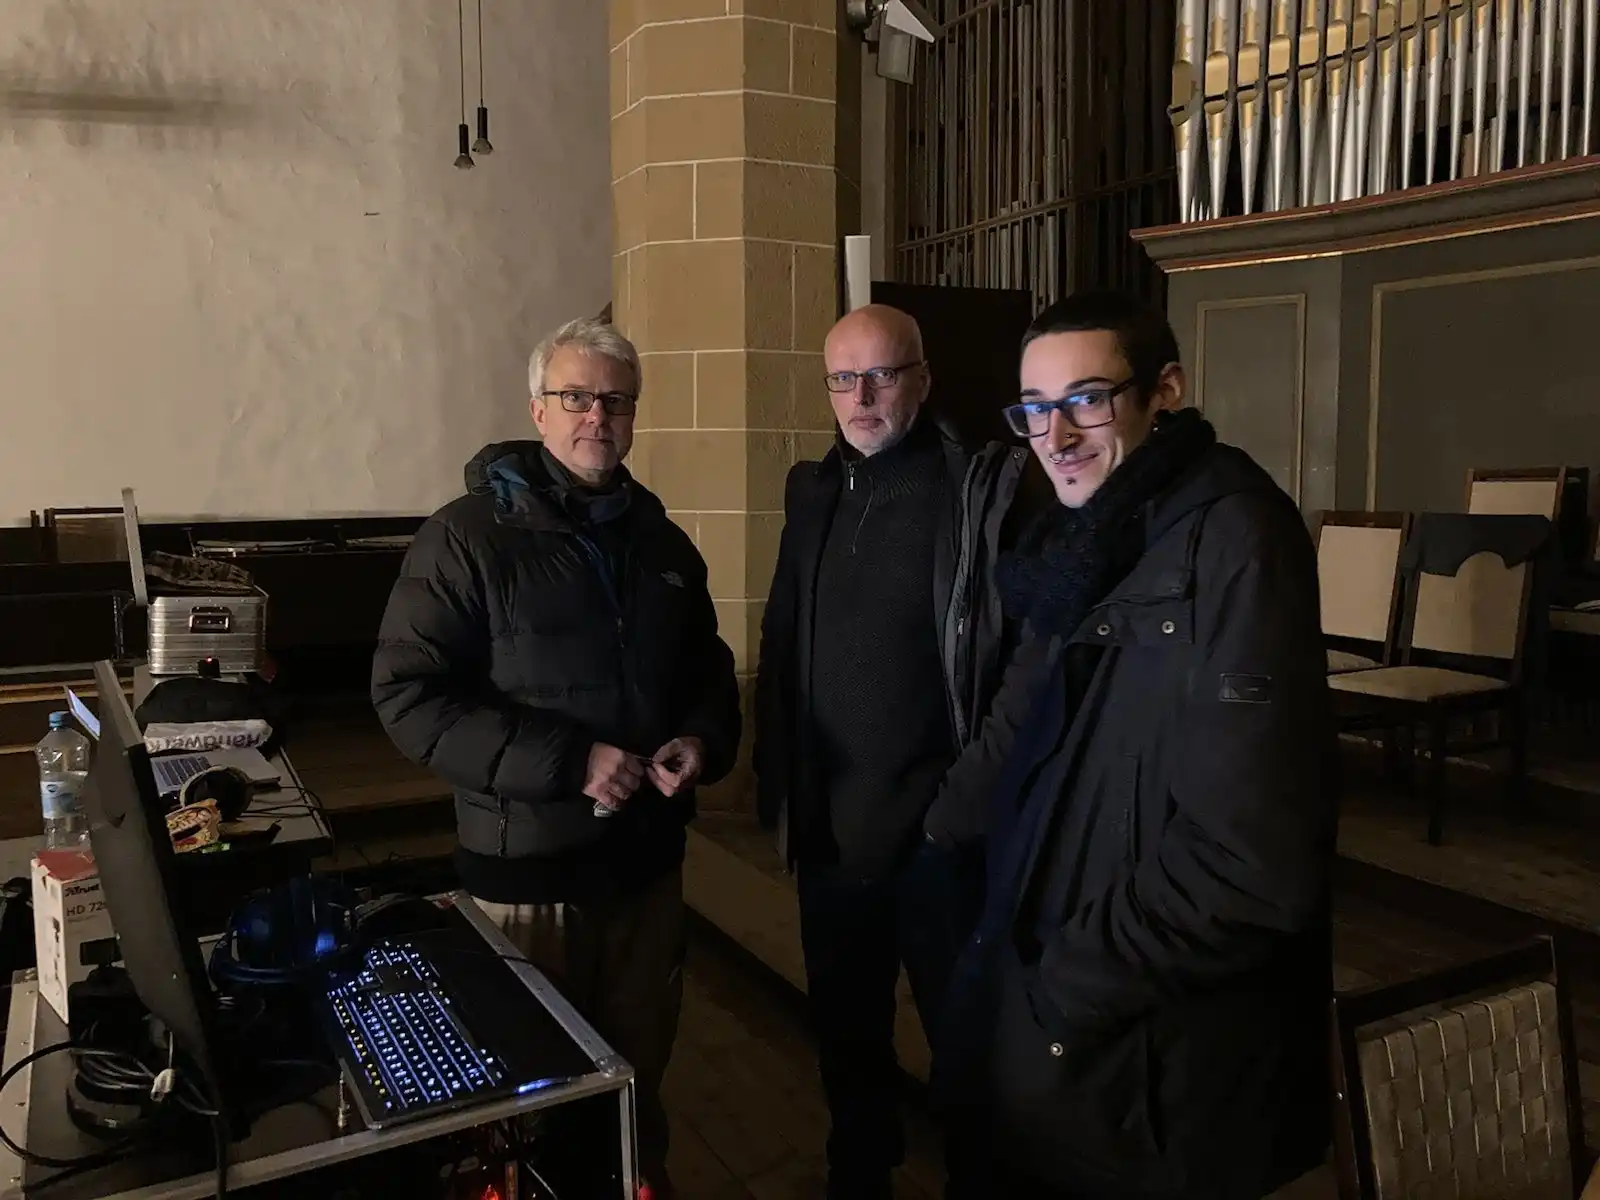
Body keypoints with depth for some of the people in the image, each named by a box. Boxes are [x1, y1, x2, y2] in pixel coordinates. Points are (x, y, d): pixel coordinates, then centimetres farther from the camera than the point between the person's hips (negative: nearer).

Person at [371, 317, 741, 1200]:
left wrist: (703, 741, -4)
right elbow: (408, 695, -16)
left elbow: (707, 669, 18)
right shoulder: (469, 537, -10)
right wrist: (567, 763, -22)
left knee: (640, 1071, 19)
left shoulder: (661, 541, 8)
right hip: (528, 865, -4)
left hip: (648, 856, 5)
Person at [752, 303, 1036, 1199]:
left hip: (937, 824, -5)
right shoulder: (815, 495, 6)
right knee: (845, 1026, 22)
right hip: (830, 820, 5)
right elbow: (781, 651, 10)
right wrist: (777, 784, 8)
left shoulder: (980, 491, -11)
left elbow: (1024, 656, -12)